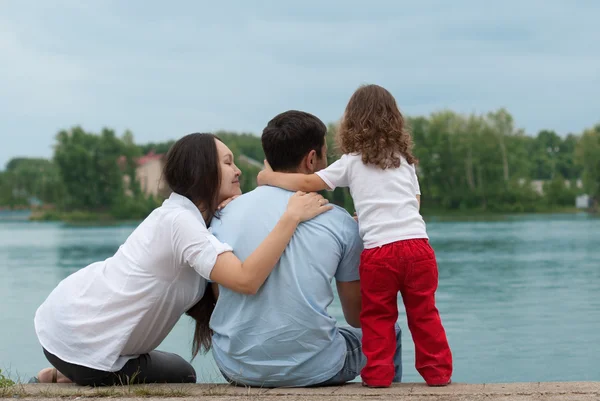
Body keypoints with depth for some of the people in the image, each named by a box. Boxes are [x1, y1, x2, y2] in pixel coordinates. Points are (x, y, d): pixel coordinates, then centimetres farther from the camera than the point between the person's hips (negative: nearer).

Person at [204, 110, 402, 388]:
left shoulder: (225, 213, 3)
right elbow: (358, 318, 10)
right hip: (312, 370, -3)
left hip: (236, 368, 4)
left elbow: (218, 295, 12)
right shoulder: (340, 222, -3)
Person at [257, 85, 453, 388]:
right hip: (418, 246, 3)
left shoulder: (352, 162, 7)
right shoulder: (405, 160, 18)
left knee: (377, 317, 11)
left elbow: (307, 183, 1)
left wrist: (268, 177, 15)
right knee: (424, 314, 11)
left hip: (379, 251, -3)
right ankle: (437, 371, 14)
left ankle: (378, 373, 12)